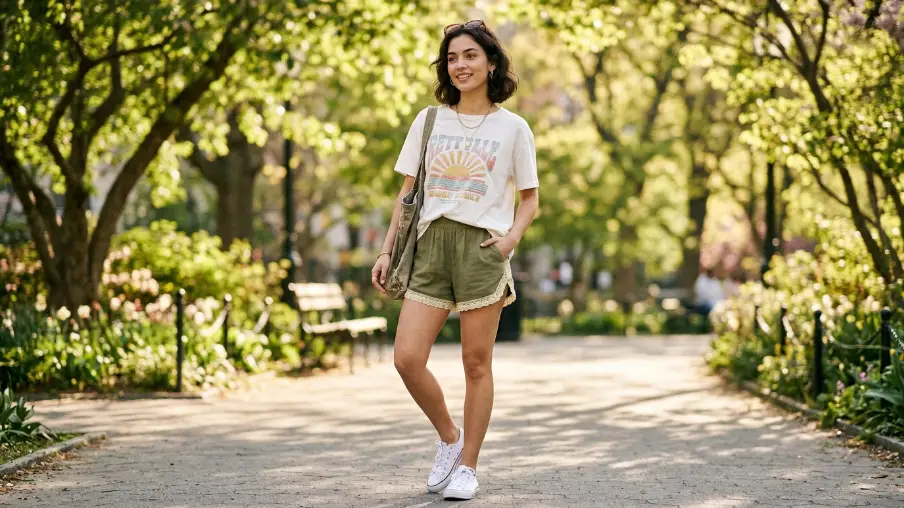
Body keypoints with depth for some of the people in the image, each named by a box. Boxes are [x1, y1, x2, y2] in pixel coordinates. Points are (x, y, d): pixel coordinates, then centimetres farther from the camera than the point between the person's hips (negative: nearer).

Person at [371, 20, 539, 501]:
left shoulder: (512, 128, 5)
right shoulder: (429, 121, 12)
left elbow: (529, 198, 10)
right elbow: (407, 191, 15)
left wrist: (512, 237, -9)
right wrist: (387, 250, 8)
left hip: (481, 249, -3)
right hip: (430, 245, 3)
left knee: (476, 363, 0)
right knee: (407, 357, -7)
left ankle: (467, 466, 13)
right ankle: (449, 437, 18)